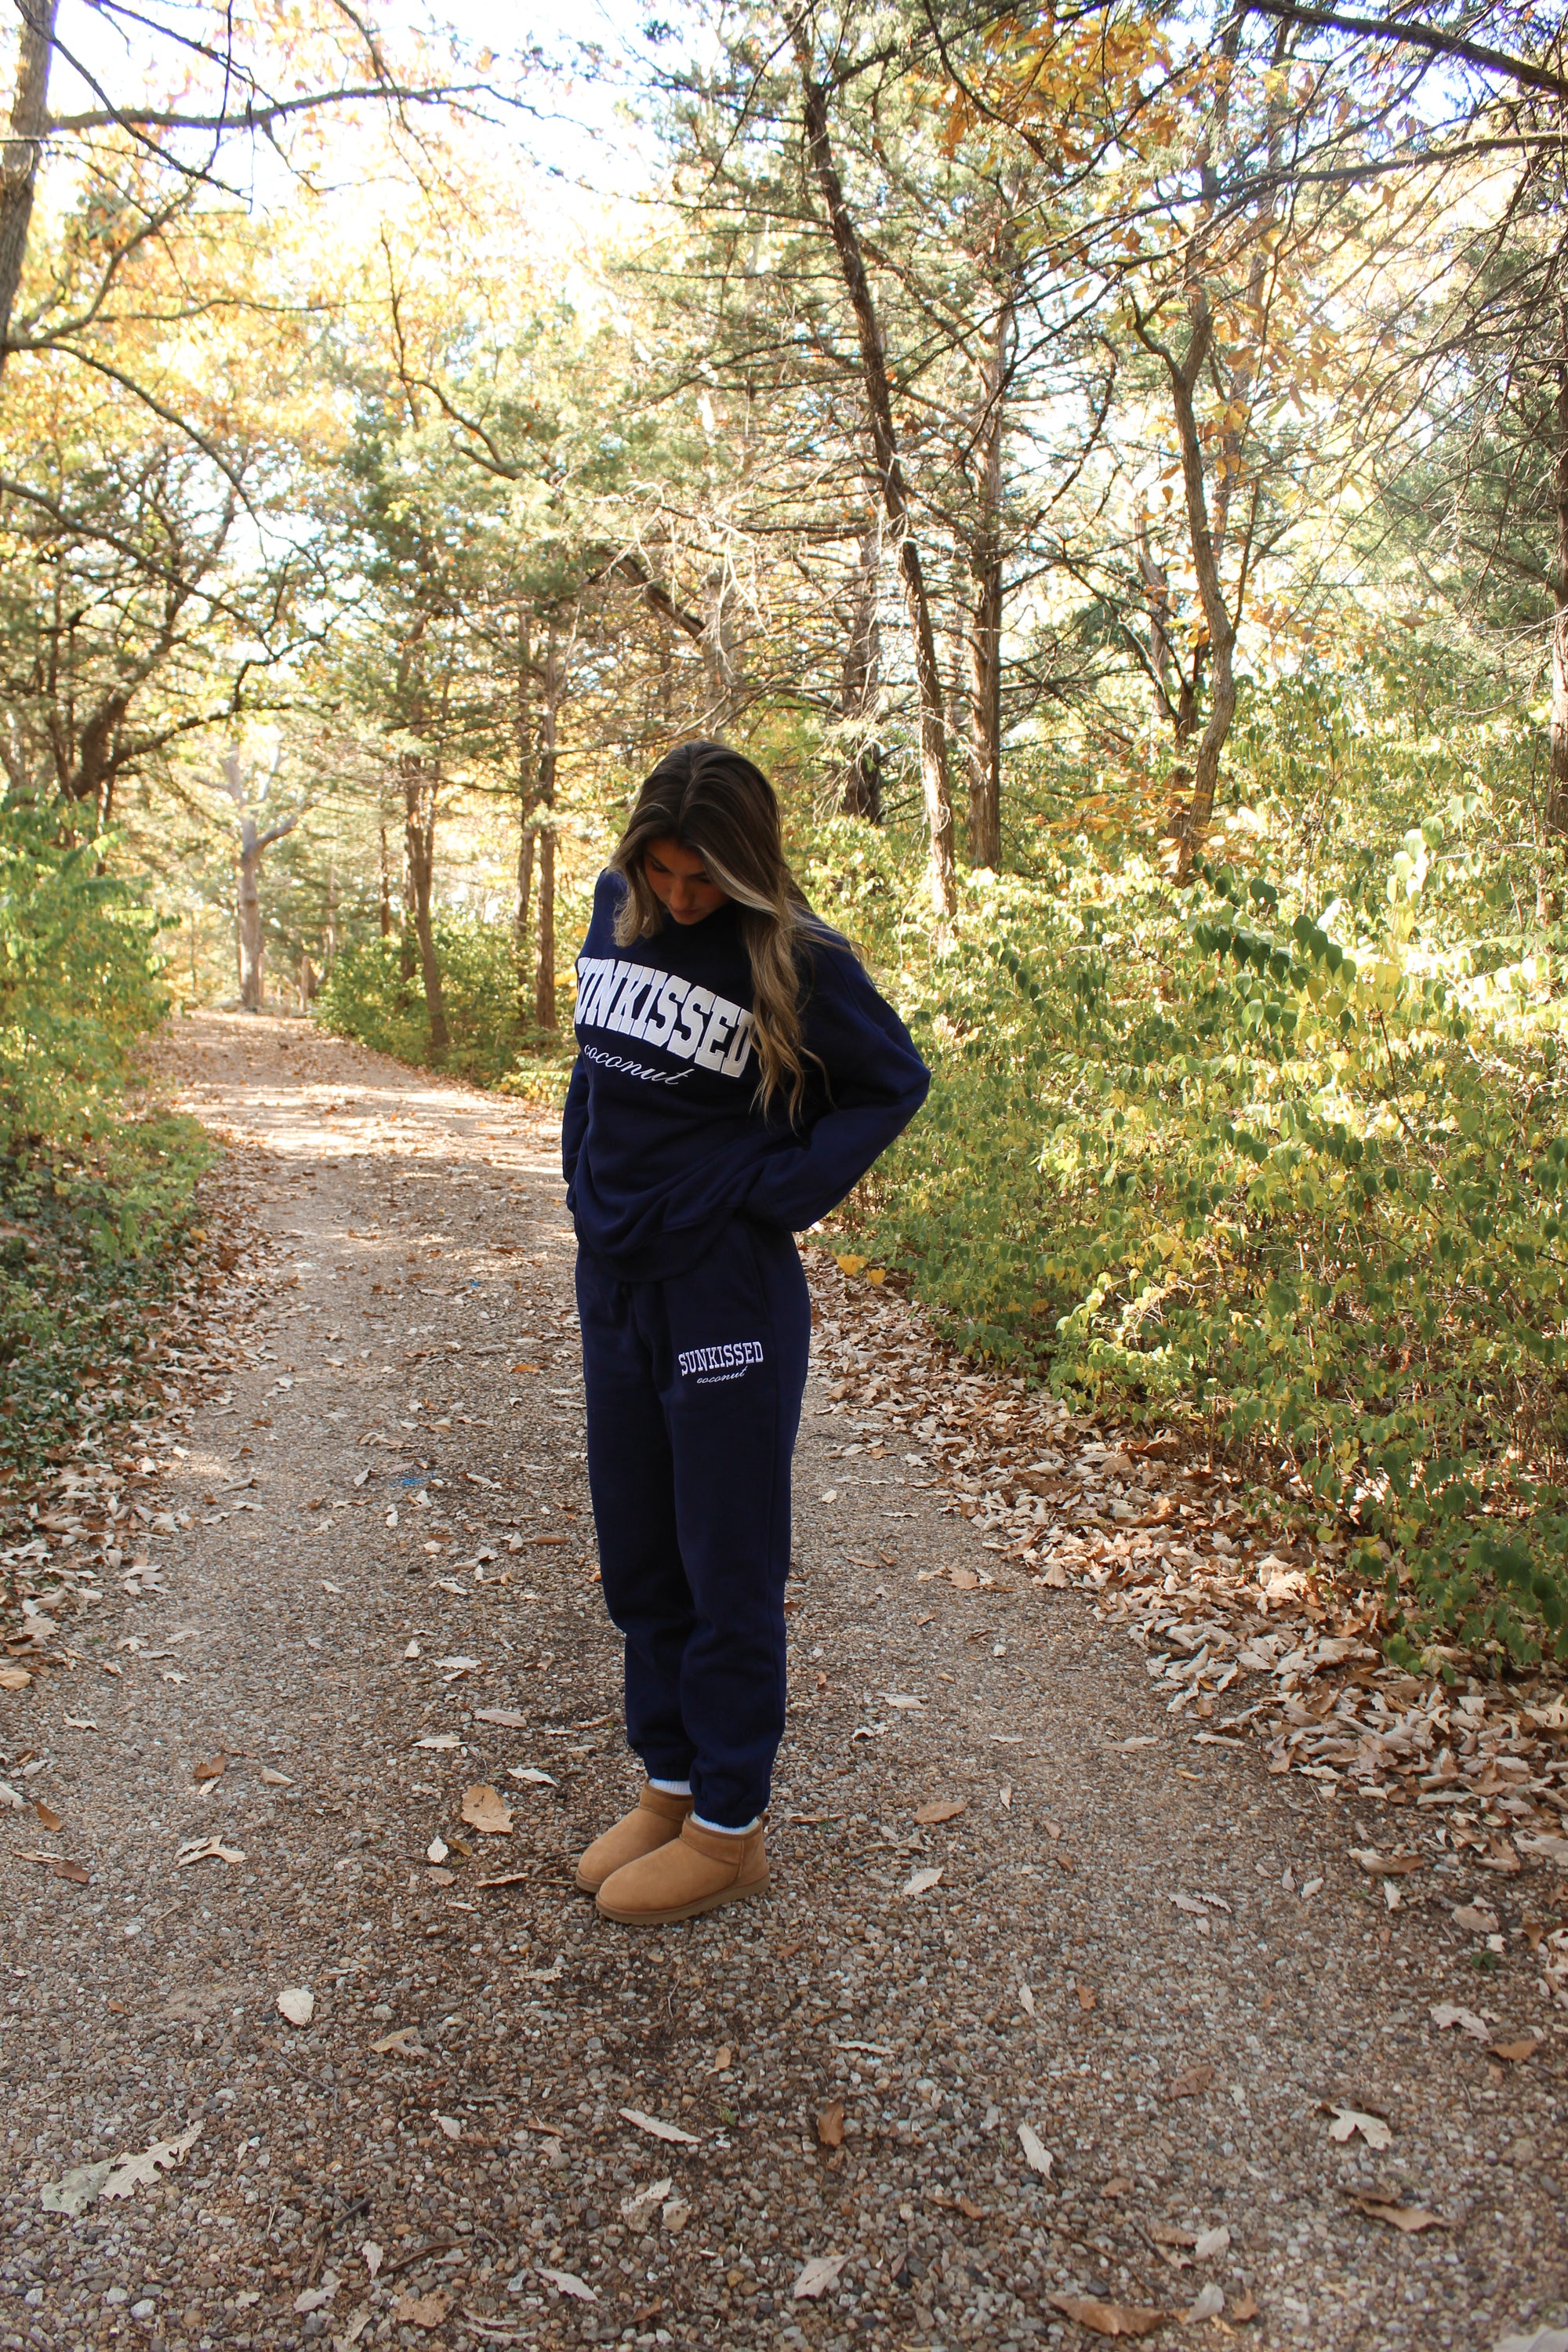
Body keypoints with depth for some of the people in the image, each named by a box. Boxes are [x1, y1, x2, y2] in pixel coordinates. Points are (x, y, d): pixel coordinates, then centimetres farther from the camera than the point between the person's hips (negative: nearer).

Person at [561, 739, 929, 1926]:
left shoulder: (796, 958, -12)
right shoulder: (617, 910, 5)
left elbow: (895, 1080, -3)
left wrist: (775, 1193, -11)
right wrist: (591, 1182, 8)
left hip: (728, 1300, -6)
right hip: (612, 1282, 7)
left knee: (727, 1571, 6)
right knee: (638, 1562, 16)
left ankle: (730, 1829, 22)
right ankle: (670, 1784, 34)